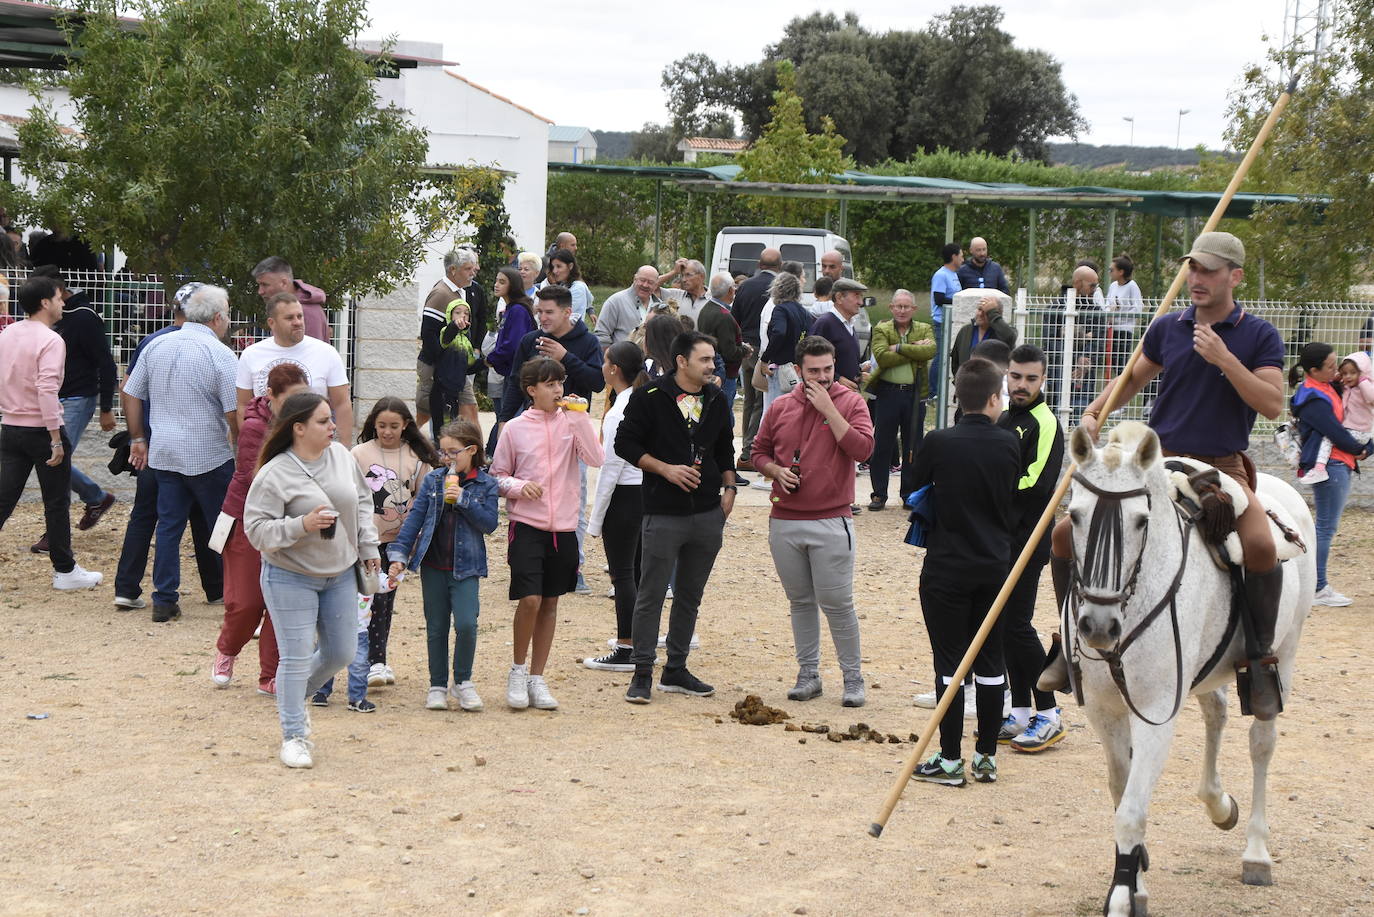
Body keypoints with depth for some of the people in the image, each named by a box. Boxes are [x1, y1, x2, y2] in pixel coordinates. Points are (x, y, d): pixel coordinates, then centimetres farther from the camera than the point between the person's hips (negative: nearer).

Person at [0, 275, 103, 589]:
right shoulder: (50, 340, -16)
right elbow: (47, 390, -24)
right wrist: (56, 439, -22)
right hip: (41, 430, -7)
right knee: (57, 504, 6)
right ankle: (65, 571, 15)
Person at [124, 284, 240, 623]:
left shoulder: (156, 347, 6)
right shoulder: (220, 355, -12)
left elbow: (130, 394, 12)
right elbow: (235, 413, -15)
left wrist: (137, 438, 20)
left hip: (164, 453, 5)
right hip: (209, 456, -5)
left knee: (168, 526, 9)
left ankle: (164, 601, 9)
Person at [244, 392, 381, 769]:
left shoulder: (341, 455, -1)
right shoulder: (273, 475, -19)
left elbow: (362, 500, 13)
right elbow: (256, 528, -19)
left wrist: (367, 547, 10)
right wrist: (302, 525, -30)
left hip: (340, 574, 6)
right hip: (291, 579, -6)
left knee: (341, 652, 13)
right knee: (297, 658, -3)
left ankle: (294, 699, 38)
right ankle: (294, 735, 11)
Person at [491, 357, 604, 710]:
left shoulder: (572, 422, 3)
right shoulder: (515, 428, 1)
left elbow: (596, 459, -11)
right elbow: (497, 476, 8)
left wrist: (580, 418, -15)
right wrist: (519, 486, -12)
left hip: (563, 528, 2)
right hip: (526, 525, -2)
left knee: (550, 603, 9)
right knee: (530, 599, -14)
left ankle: (536, 679, 19)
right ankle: (518, 670, 7)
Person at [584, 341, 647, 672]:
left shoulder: (618, 412, -18)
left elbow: (612, 468, -18)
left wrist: (596, 519, -11)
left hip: (624, 496, -8)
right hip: (648, 492, 8)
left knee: (622, 573, -1)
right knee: (639, 569, 17)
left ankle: (626, 651, 3)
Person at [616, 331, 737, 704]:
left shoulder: (716, 399, 10)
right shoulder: (650, 398, -7)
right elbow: (625, 443, -6)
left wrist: (728, 488, 9)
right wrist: (665, 469, -15)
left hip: (708, 514, 5)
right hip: (664, 515, -5)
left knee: (690, 596, 11)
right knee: (651, 595, -2)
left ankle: (676, 670, 21)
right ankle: (642, 673, 5)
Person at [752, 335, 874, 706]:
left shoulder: (850, 402, -2)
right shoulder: (780, 407, 8)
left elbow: (862, 448, -17)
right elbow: (759, 451, 18)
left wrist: (828, 408, -16)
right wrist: (775, 470, -3)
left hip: (831, 523, -4)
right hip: (784, 521, 4)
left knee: (837, 603, -3)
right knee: (800, 602, 11)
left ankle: (853, 677, 8)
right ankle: (808, 674, 20)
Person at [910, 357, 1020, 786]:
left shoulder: (938, 443, -11)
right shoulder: (1008, 444, -4)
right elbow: (1012, 497, 9)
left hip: (946, 568, -3)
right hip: (995, 566, 3)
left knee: (950, 662, 1)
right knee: (990, 662, 10)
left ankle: (950, 760, 3)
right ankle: (986, 756, 16)